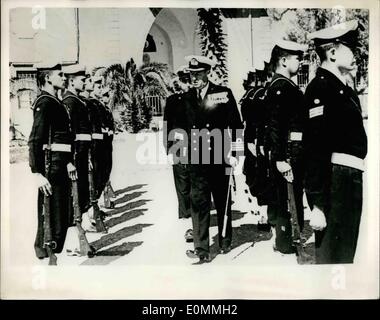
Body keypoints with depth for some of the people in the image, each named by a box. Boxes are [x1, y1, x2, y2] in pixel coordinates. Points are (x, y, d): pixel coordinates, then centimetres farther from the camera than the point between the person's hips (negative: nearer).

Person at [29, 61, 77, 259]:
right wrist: (38, 174, -25)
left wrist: (68, 162, 16)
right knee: (51, 221, -2)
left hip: (61, 167, 10)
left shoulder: (55, 102, 17)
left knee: (63, 218, 18)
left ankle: (56, 255, 31)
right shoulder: (45, 103, -12)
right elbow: (35, 141, -20)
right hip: (51, 168, -10)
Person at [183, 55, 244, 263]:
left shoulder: (223, 93, -1)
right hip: (197, 160, 2)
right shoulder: (187, 98, 7)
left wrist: (233, 153, -7)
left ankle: (225, 242, 32)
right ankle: (202, 249, 2)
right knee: (198, 202, -4)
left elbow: (236, 125, -2)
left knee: (222, 202, 12)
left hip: (220, 157, -1)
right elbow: (185, 127, 13)